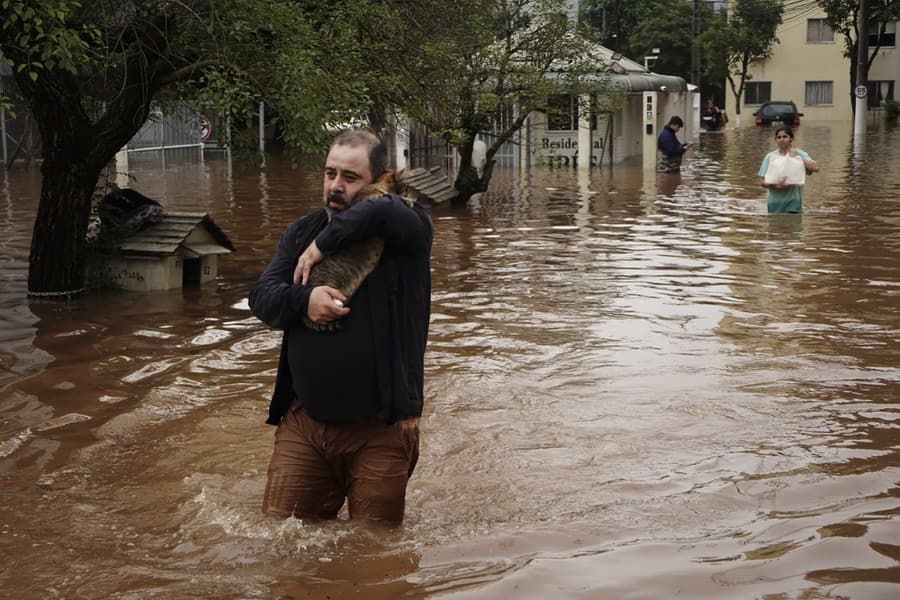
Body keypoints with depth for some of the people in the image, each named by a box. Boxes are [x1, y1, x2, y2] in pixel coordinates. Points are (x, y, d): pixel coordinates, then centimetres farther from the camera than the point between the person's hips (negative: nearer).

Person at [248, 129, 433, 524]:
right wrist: (303, 299, -17)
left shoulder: (406, 229, -5)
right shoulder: (302, 232, 12)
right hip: (304, 421, 4)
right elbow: (261, 298, 4)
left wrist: (325, 244, -16)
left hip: (379, 428, -4)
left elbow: (386, 212, -30)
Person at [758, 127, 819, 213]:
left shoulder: (799, 154, 1)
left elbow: (816, 168, -14)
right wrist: (776, 186, -18)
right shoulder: (770, 156, 4)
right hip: (775, 202, 2)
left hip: (793, 202, -2)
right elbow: (762, 181, 0)